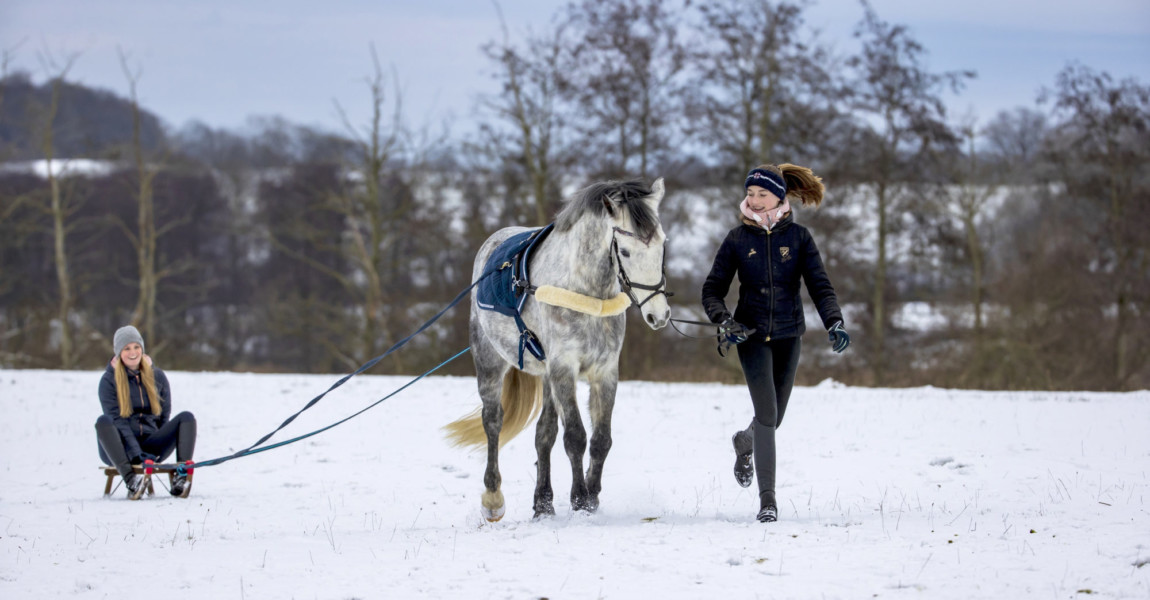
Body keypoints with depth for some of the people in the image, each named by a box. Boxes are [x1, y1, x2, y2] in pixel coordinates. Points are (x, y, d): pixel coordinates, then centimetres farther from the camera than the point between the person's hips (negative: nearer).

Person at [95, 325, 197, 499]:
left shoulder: (156, 376, 10)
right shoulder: (109, 380, -1)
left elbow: (164, 415, 11)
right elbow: (117, 420, -11)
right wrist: (136, 454, -23)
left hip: (150, 444, 3)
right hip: (120, 449, -3)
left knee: (186, 418, -15)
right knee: (103, 421, -33)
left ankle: (181, 477, -33)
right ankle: (130, 480, -50)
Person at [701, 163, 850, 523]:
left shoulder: (798, 237, 0)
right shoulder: (737, 239, -1)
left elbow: (820, 286, -4)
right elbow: (712, 290, 0)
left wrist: (834, 324, -21)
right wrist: (725, 322, -19)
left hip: (788, 335, 2)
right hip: (751, 333, -2)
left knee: (774, 418, 11)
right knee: (767, 414, -15)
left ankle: (744, 442, 48)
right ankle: (767, 498, -9)